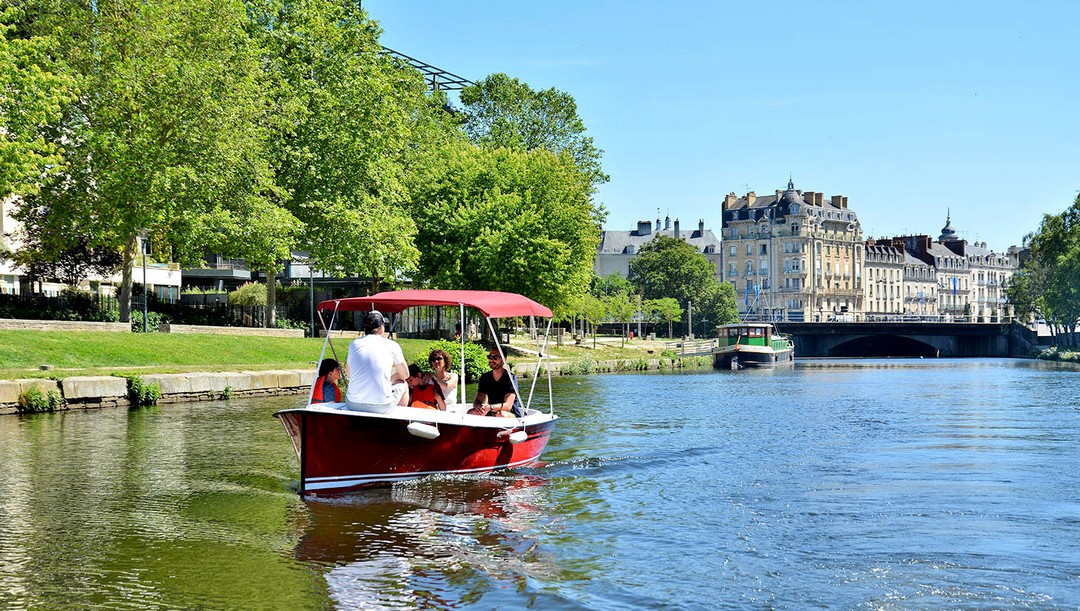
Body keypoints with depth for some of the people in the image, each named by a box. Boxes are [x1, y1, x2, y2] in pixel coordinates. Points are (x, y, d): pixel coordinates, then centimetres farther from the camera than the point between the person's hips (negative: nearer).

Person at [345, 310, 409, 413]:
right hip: (381, 407, -2)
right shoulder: (392, 345, 1)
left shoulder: (354, 344, 8)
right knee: (403, 385, 29)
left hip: (353, 404, 2)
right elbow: (405, 375, 12)